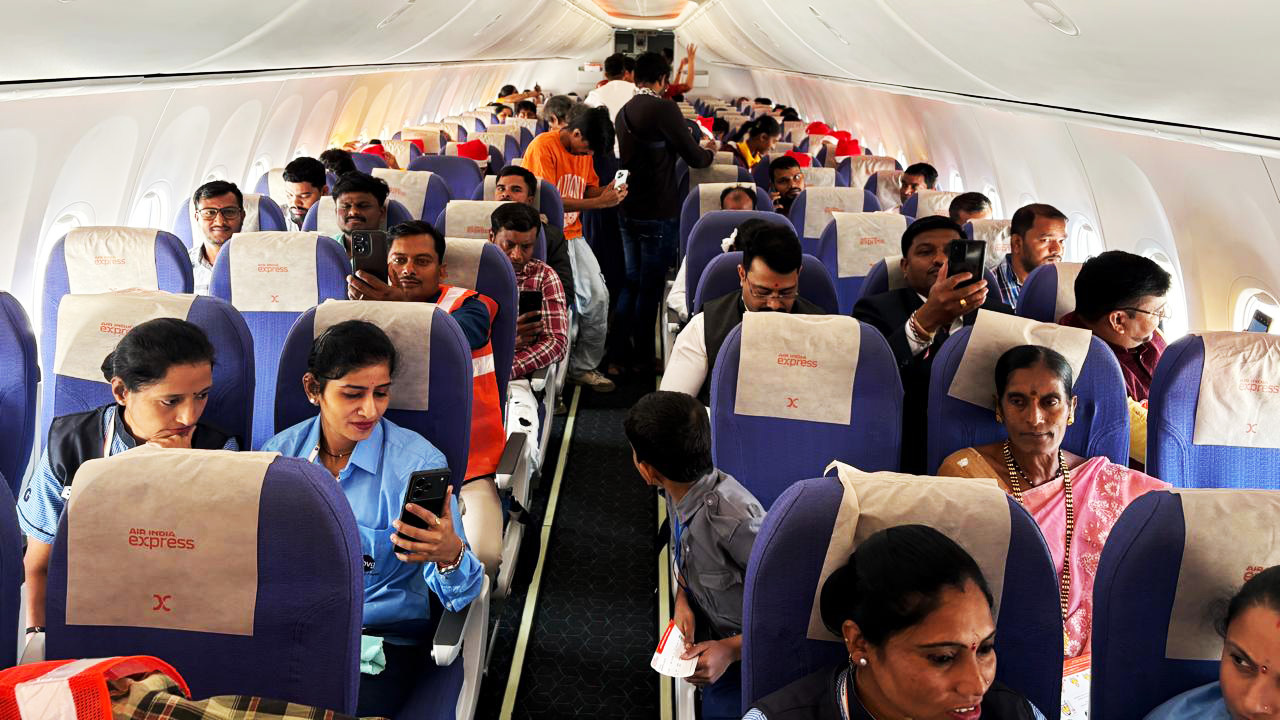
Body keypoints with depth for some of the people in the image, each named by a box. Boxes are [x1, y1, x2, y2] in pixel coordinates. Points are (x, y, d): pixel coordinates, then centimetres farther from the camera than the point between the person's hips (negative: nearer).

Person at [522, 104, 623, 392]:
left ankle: (585, 366, 11)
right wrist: (599, 202, -22)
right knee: (582, 301, -15)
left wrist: (608, 191, -8)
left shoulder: (584, 150, 10)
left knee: (599, 295, -2)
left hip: (573, 235, 7)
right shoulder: (544, 147, -15)